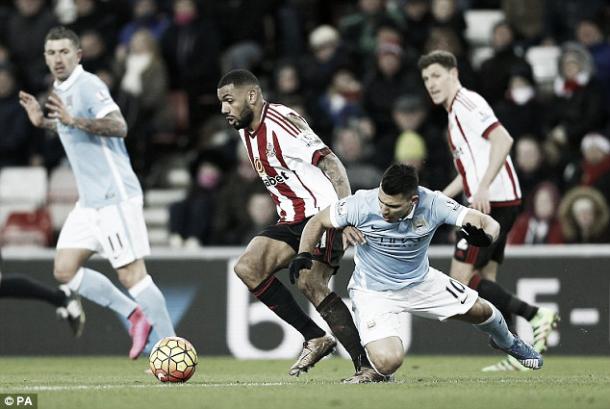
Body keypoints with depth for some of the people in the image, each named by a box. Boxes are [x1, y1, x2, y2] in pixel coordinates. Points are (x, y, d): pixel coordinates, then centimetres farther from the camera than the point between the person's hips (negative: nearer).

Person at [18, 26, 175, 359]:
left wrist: (75, 120, -33)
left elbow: (118, 126, -26)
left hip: (115, 195, -10)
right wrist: (43, 122, 19)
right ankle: (135, 315, 11)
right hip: (89, 200, 10)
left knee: (130, 273, -11)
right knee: (64, 270, 4)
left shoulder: (88, 85, -13)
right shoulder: (61, 90, 16)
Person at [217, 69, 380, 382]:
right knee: (247, 267, -8)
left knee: (310, 283, -24)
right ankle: (315, 339, -4)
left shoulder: (282, 123, -16)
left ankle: (367, 365, -21)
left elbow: (330, 162, -23)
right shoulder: (246, 131, 13)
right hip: (291, 220, 9)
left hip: (323, 213, -9)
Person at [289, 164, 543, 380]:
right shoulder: (362, 205, -28)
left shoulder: (432, 204, -25)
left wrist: (485, 236, -45)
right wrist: (303, 255, -25)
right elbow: (318, 222, -10)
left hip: (421, 282, 3)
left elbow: (489, 223, -22)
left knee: (481, 311, 14)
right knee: (388, 363, -24)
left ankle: (507, 342, 52)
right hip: (373, 292, -3)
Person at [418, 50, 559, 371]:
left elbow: (502, 139, -24)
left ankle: (536, 315, -13)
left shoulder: (467, 104, -9)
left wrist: (483, 188, -29)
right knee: (484, 281, 7)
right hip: (488, 203, 10)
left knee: (461, 279, -13)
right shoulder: (455, 111, 22)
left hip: (494, 201, -10)